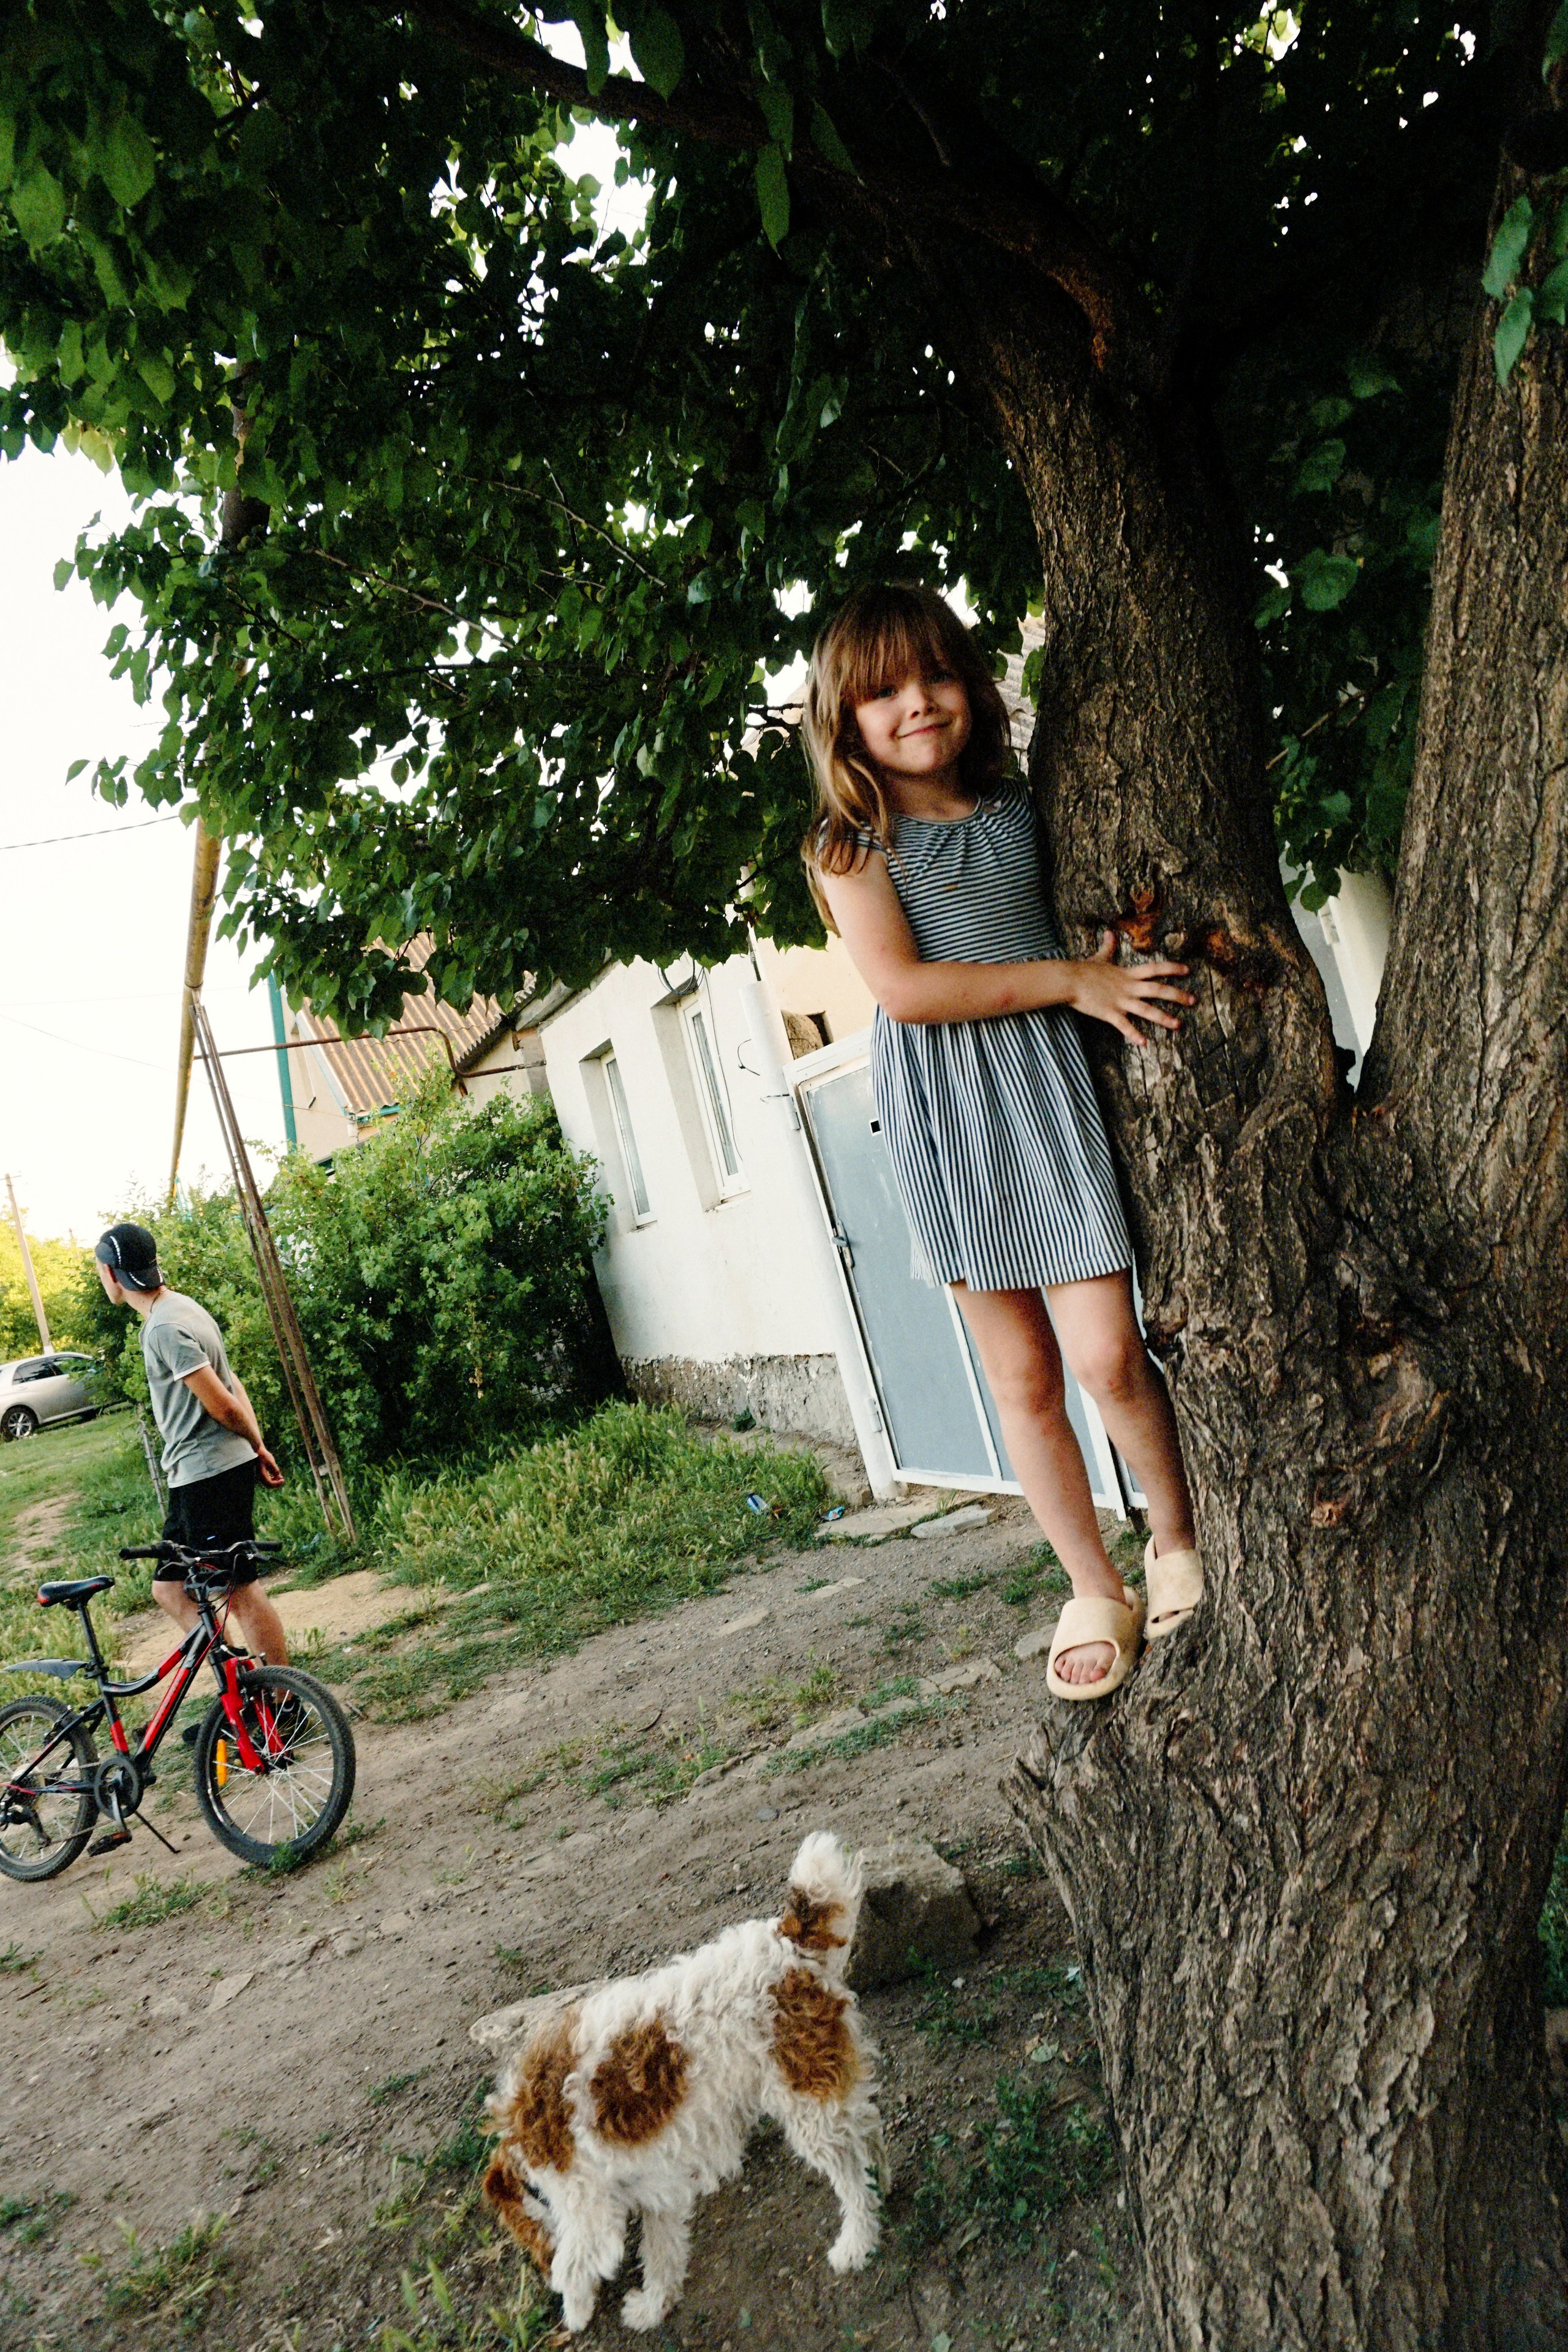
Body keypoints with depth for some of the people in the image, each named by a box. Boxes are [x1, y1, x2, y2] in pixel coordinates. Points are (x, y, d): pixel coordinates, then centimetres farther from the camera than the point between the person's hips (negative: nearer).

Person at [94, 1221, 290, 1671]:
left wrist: (254, 1446, -1)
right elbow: (232, 1384, 16)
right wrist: (259, 1447, 13)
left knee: (240, 1592, -3)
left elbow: (224, 1405, -20)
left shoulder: (165, 1328, -18)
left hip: (210, 1476, -10)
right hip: (198, 1476, 10)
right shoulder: (179, 1307, 14)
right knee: (170, 1589, 13)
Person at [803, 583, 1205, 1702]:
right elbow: (903, 988, -14)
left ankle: (1180, 1543, 20)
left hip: (1050, 1083, 1)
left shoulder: (1023, 808, 9)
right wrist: (1071, 980, -14)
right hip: (945, 1116, -1)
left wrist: (1125, 969, 1)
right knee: (1023, 1377, 7)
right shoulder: (852, 844, -1)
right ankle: (1096, 1592, 24)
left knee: (1107, 1355, -7)